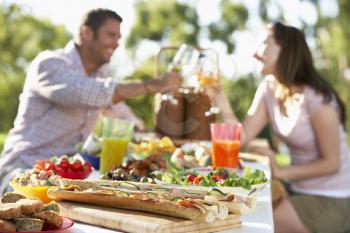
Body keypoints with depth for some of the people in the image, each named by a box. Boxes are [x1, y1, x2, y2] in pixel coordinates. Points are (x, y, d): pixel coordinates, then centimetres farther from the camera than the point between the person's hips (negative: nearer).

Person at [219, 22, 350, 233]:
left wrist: (281, 172, -16)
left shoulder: (316, 98, -23)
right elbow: (243, 137, -8)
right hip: (300, 191, 7)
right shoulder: (269, 89, 0)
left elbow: (331, 163, -17)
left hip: (331, 201, -7)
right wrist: (218, 93, -11)